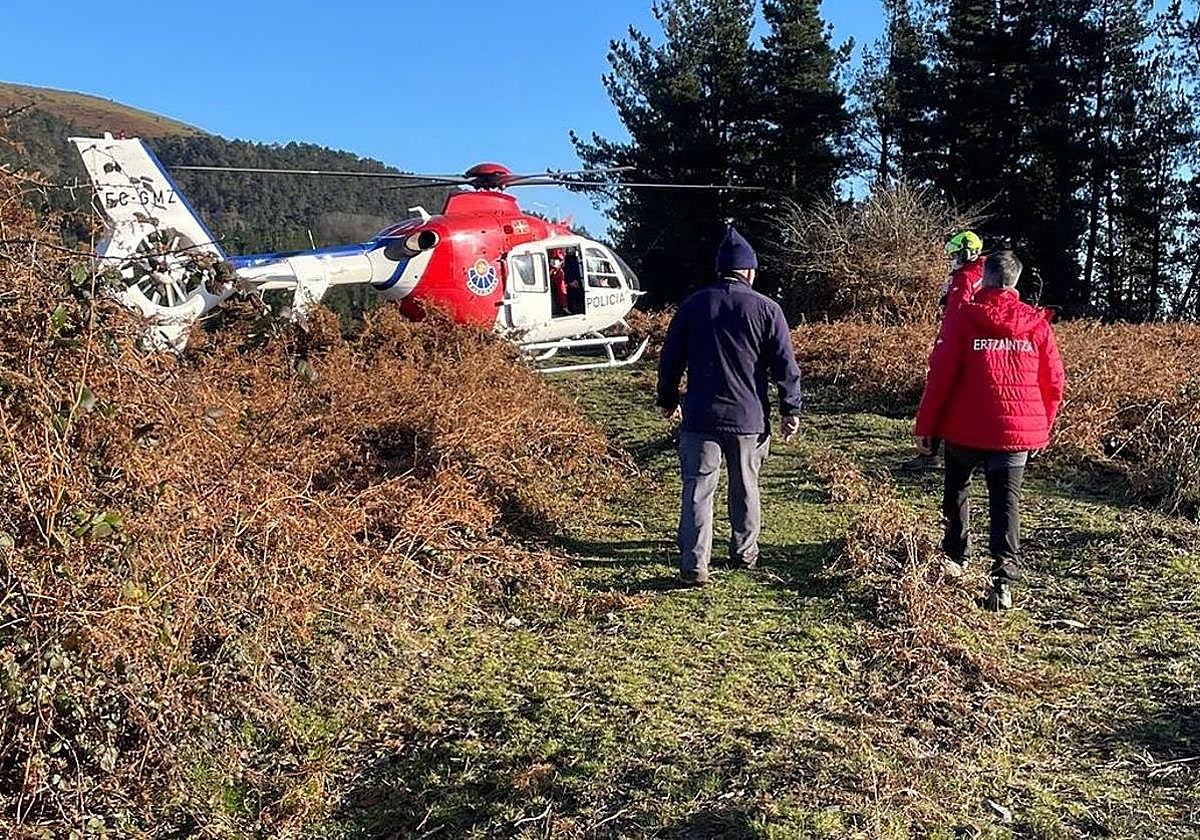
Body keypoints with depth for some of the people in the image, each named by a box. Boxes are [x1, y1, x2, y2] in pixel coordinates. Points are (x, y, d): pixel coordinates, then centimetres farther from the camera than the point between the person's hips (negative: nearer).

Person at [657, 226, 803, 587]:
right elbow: (786, 366, -2)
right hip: (748, 418, 0)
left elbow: (670, 358, 8)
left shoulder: (692, 305, 3)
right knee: (745, 488, 16)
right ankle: (744, 553, 29)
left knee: (697, 489, 1)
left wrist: (667, 400, 20)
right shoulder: (766, 309, -2)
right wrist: (790, 411, 6)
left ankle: (694, 565, -4)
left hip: (699, 416, 0)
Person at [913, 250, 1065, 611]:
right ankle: (1004, 578, -10)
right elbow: (1053, 382, 7)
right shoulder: (1037, 323, 4)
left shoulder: (962, 317, -6)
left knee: (957, 488, 21)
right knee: (1005, 500, 3)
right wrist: (1043, 427, 20)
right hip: (1018, 430, 2)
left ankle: (955, 556, 31)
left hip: (966, 429, -1)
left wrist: (925, 425, -2)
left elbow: (940, 376, -9)